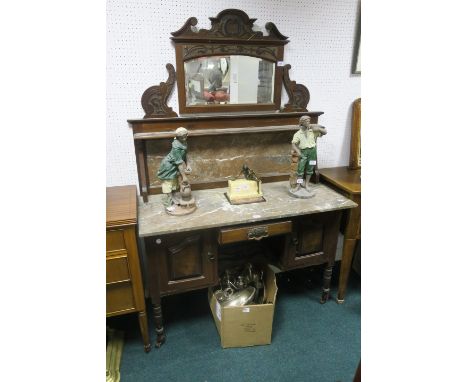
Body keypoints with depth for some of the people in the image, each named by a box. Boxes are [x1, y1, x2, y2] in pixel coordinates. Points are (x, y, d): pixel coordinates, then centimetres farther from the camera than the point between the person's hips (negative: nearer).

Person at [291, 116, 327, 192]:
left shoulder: (313, 131, 4)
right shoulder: (298, 133, -1)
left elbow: (325, 132, 5)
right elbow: (293, 144, -8)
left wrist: (319, 129, -12)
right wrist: (297, 151, -23)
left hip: (312, 151, 2)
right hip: (303, 151, -2)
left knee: (310, 169, 8)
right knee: (300, 169, -6)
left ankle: (307, 184, 24)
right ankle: (298, 186, 3)